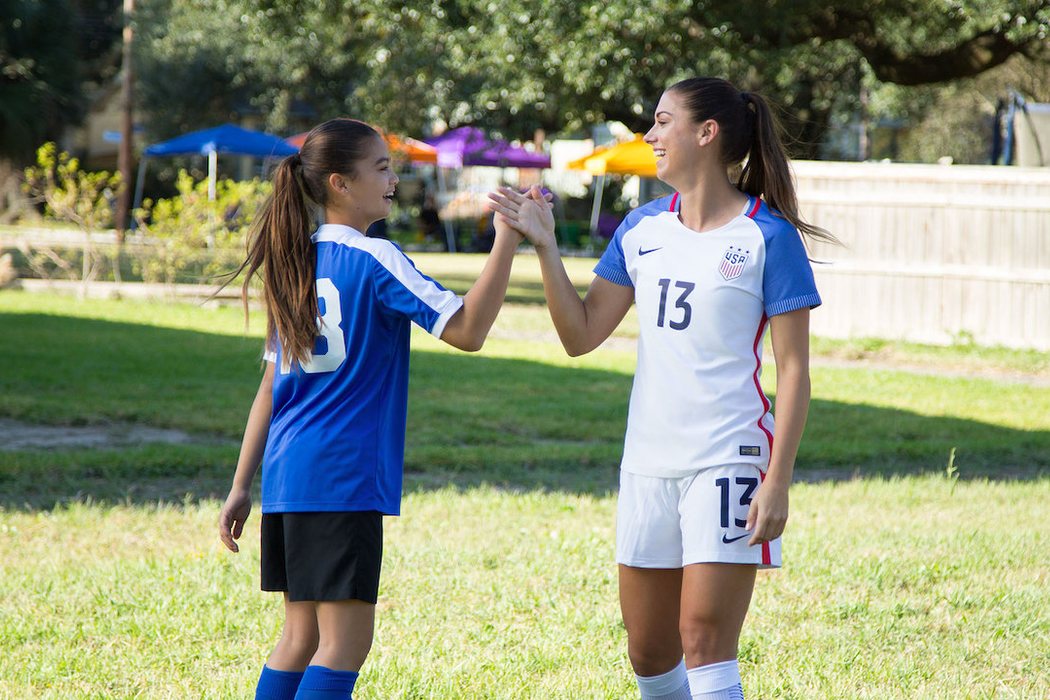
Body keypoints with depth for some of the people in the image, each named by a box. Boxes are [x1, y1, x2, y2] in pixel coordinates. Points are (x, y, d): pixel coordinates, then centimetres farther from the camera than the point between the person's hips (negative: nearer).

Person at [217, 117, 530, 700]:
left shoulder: (294, 262, 14)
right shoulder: (374, 260, -8)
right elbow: (466, 329, -16)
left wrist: (242, 486, 18)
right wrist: (507, 240, -14)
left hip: (288, 476, 8)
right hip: (342, 478, -8)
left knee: (301, 635, 15)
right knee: (345, 641, -6)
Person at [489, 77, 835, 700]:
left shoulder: (768, 236, -7)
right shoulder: (642, 229, 9)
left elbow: (793, 370, -8)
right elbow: (581, 335, 9)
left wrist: (778, 480, -15)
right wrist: (544, 246, -2)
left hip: (728, 461, -6)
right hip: (648, 462, 6)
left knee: (705, 641, -10)